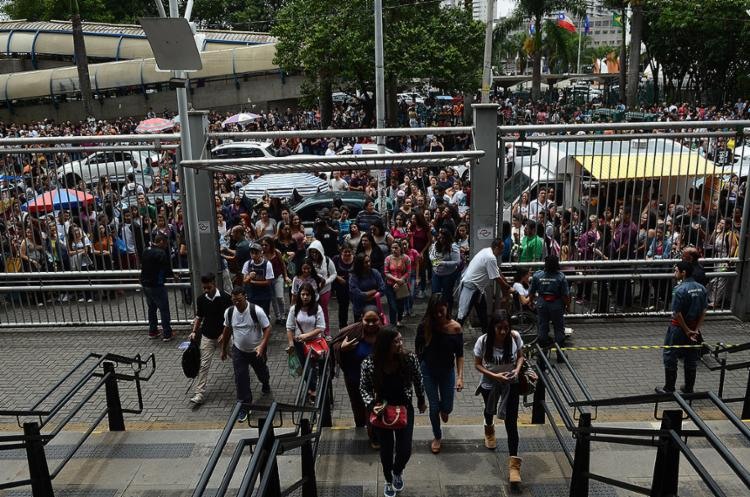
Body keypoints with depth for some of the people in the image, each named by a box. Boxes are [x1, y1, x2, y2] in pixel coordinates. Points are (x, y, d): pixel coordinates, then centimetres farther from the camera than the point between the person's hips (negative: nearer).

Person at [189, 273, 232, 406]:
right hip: (207, 336, 2)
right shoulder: (201, 299, -4)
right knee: (204, 364, -3)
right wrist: (194, 331, 0)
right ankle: (199, 394, -2)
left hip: (223, 335, -2)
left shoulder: (225, 297, -16)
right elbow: (199, 316, 10)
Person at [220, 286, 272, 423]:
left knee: (262, 372, 22)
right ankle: (243, 406, 13)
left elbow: (267, 328, -19)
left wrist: (262, 346, -30)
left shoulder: (257, 311, -25)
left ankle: (265, 383, 58)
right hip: (238, 350, 2)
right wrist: (224, 349, 11)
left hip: (256, 350, -2)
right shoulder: (229, 312, -12)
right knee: (240, 378, 0)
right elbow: (227, 330, 4)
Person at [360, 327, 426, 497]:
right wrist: (372, 404, -25)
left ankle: (398, 472, 44)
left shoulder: (409, 358, -21)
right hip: (381, 411, -1)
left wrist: (421, 401, 12)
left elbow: (418, 381, -2)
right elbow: (364, 388, -8)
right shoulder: (369, 364, -24)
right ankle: (389, 480, 47)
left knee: (405, 450, 6)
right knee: (386, 450, 15)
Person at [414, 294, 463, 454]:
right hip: (428, 371, -1)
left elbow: (459, 354, -11)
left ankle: (443, 410, 49)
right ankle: (437, 437, 31)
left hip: (447, 371, 1)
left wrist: (460, 377, -18)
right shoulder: (425, 326, -19)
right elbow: (418, 348, -2)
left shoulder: (455, 327, -19)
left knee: (447, 408, 10)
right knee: (434, 407, 5)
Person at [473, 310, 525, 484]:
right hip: (490, 384, 0)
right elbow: (477, 365, -14)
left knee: (511, 422, -6)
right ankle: (489, 430, 65)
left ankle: (514, 463, 1)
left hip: (511, 383, 0)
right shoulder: (483, 341, -25)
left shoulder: (515, 337, -20)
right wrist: (495, 376, -27)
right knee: (490, 410, 29)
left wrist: (517, 369, -21)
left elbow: (520, 356, -2)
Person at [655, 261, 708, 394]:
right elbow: (704, 311, 2)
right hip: (693, 327, 7)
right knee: (691, 359, 16)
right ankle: (689, 388, 25)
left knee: (670, 357, 6)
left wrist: (687, 330, -10)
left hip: (678, 328, -6)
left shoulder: (679, 289, -21)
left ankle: (669, 388, 12)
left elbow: (677, 313, -20)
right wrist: (696, 329, -1)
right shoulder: (702, 288, 1)